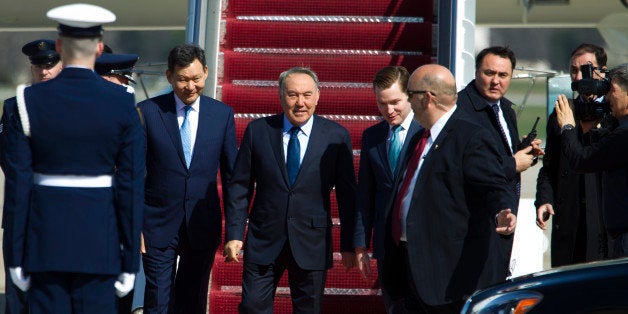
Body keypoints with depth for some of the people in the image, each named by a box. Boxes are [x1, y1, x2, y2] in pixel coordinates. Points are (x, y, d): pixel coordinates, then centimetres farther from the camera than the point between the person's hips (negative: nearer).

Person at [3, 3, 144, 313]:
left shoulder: (29, 101, -5)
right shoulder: (123, 105, -5)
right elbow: (132, 187, -6)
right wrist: (130, 261, 1)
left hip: (45, 237, 0)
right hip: (100, 237, 0)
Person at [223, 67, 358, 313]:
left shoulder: (337, 137, -1)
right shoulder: (257, 130, 1)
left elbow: (347, 194, 1)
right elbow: (239, 186, 4)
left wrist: (348, 245, 1)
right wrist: (234, 234, -2)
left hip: (312, 245, -1)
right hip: (263, 240, 1)